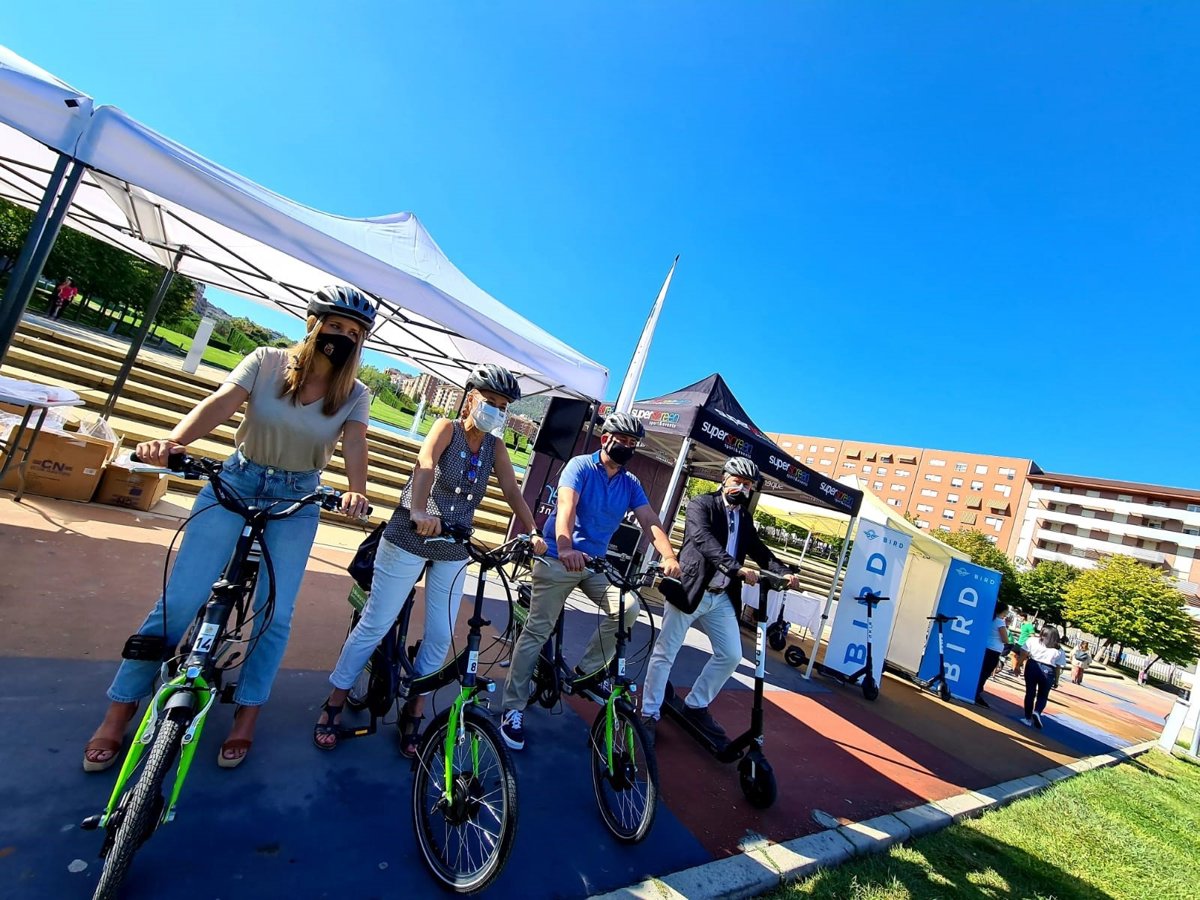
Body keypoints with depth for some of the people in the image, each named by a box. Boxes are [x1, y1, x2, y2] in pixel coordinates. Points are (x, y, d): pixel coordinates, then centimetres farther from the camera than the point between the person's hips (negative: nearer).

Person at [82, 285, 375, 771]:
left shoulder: (355, 395, -5)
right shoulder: (266, 362, -7)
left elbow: (354, 443, -18)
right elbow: (219, 404, -18)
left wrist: (356, 491, -37)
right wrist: (173, 441, -36)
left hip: (297, 499, 1)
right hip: (236, 481, 0)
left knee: (275, 612, 1)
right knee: (180, 600, -2)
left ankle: (245, 718, 19)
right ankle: (118, 711, 18)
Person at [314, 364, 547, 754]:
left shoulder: (495, 447, 2)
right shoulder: (447, 428, -10)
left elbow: (512, 490, -8)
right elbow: (425, 465, -29)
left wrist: (533, 532, -23)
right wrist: (419, 510, -47)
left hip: (453, 552, 4)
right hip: (409, 540, -4)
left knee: (440, 636, 5)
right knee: (375, 624, 4)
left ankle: (413, 712, 25)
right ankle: (333, 705, 24)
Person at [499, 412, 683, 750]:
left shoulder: (631, 483, 4)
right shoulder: (580, 466, -11)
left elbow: (651, 522, -7)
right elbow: (566, 507, -27)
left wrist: (669, 557, -25)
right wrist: (565, 548, -45)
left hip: (595, 564, 5)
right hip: (558, 560, -4)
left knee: (629, 608, -16)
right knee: (537, 631, -2)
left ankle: (587, 669, 4)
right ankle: (513, 710, 11)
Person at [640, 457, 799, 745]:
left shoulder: (745, 518, 13)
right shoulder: (701, 504, -8)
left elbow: (759, 550, 8)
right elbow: (704, 539, -24)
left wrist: (784, 572, -12)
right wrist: (738, 569, -36)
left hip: (722, 598, 7)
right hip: (689, 590, -6)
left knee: (731, 655, 9)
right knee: (665, 653, 0)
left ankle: (696, 705, 27)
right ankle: (649, 715, 15)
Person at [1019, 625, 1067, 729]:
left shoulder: (1033, 640, 7)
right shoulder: (1059, 650, 11)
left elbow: (1023, 653, -3)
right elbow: (1059, 666, 4)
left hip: (1032, 666, 0)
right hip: (1048, 671, 0)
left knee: (1030, 693, 10)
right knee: (1043, 695, 15)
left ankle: (1028, 718, 11)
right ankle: (1037, 712, -10)